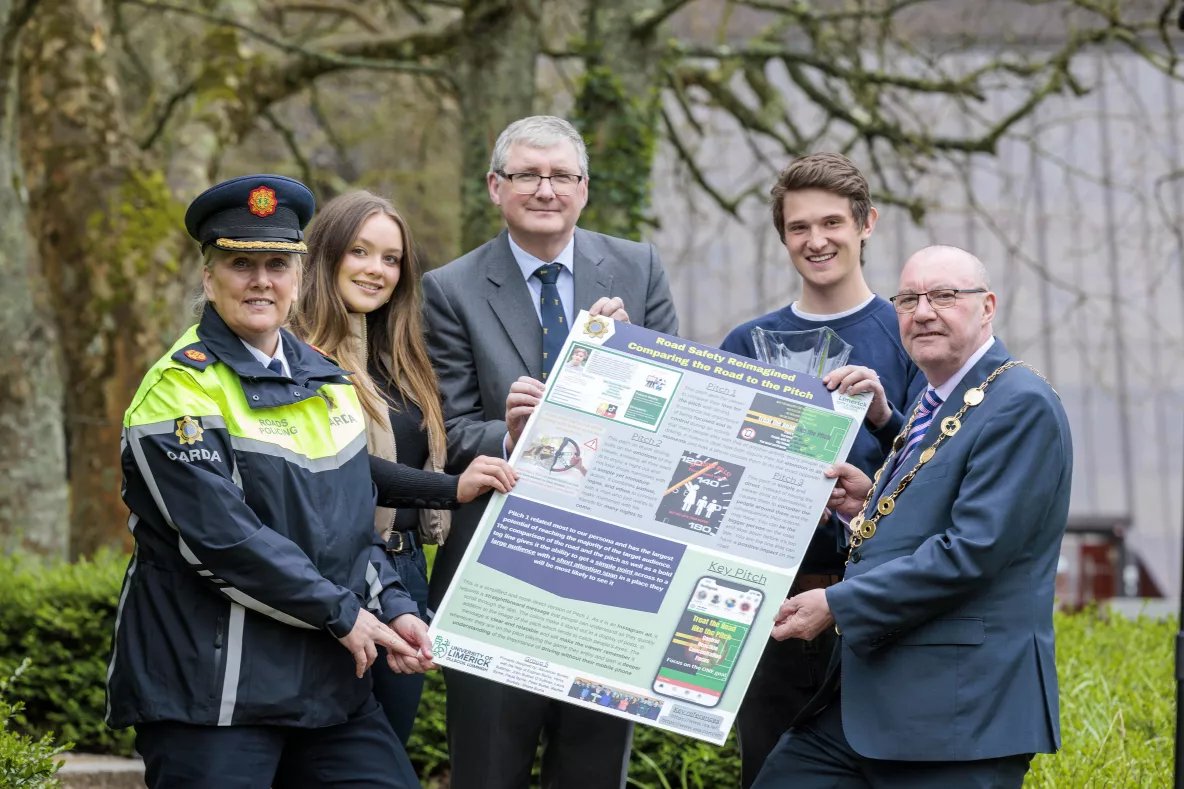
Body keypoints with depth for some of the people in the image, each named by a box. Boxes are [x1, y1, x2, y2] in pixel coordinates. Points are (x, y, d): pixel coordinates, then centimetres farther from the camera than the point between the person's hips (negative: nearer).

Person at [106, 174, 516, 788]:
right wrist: (342, 614, -13)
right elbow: (222, 536, -17)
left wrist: (392, 607, 3)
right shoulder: (180, 387, -10)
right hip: (207, 689, -7)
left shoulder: (326, 380, 14)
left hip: (326, 679, 7)